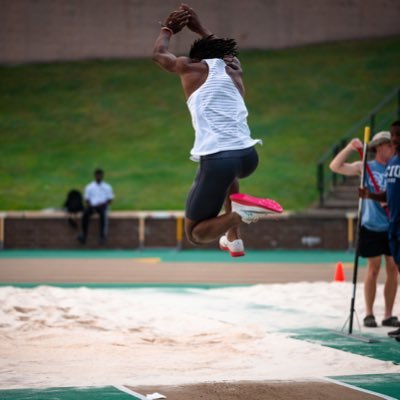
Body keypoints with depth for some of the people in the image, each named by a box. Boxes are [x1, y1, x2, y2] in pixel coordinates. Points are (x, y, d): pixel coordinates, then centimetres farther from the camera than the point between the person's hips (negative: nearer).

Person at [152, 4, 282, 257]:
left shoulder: (190, 67, 10)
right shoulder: (234, 67, 20)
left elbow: (159, 54, 31)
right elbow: (221, 50, 46)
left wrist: (168, 30, 48)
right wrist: (199, 28, 56)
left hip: (216, 158, -5)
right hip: (247, 155, 5)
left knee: (195, 234, 8)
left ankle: (239, 213, -21)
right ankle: (234, 238, 31)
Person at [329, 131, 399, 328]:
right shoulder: (366, 167, -1)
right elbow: (335, 167, -7)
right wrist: (350, 147, -17)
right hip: (372, 227, -2)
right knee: (373, 269, 2)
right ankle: (369, 313, 11)